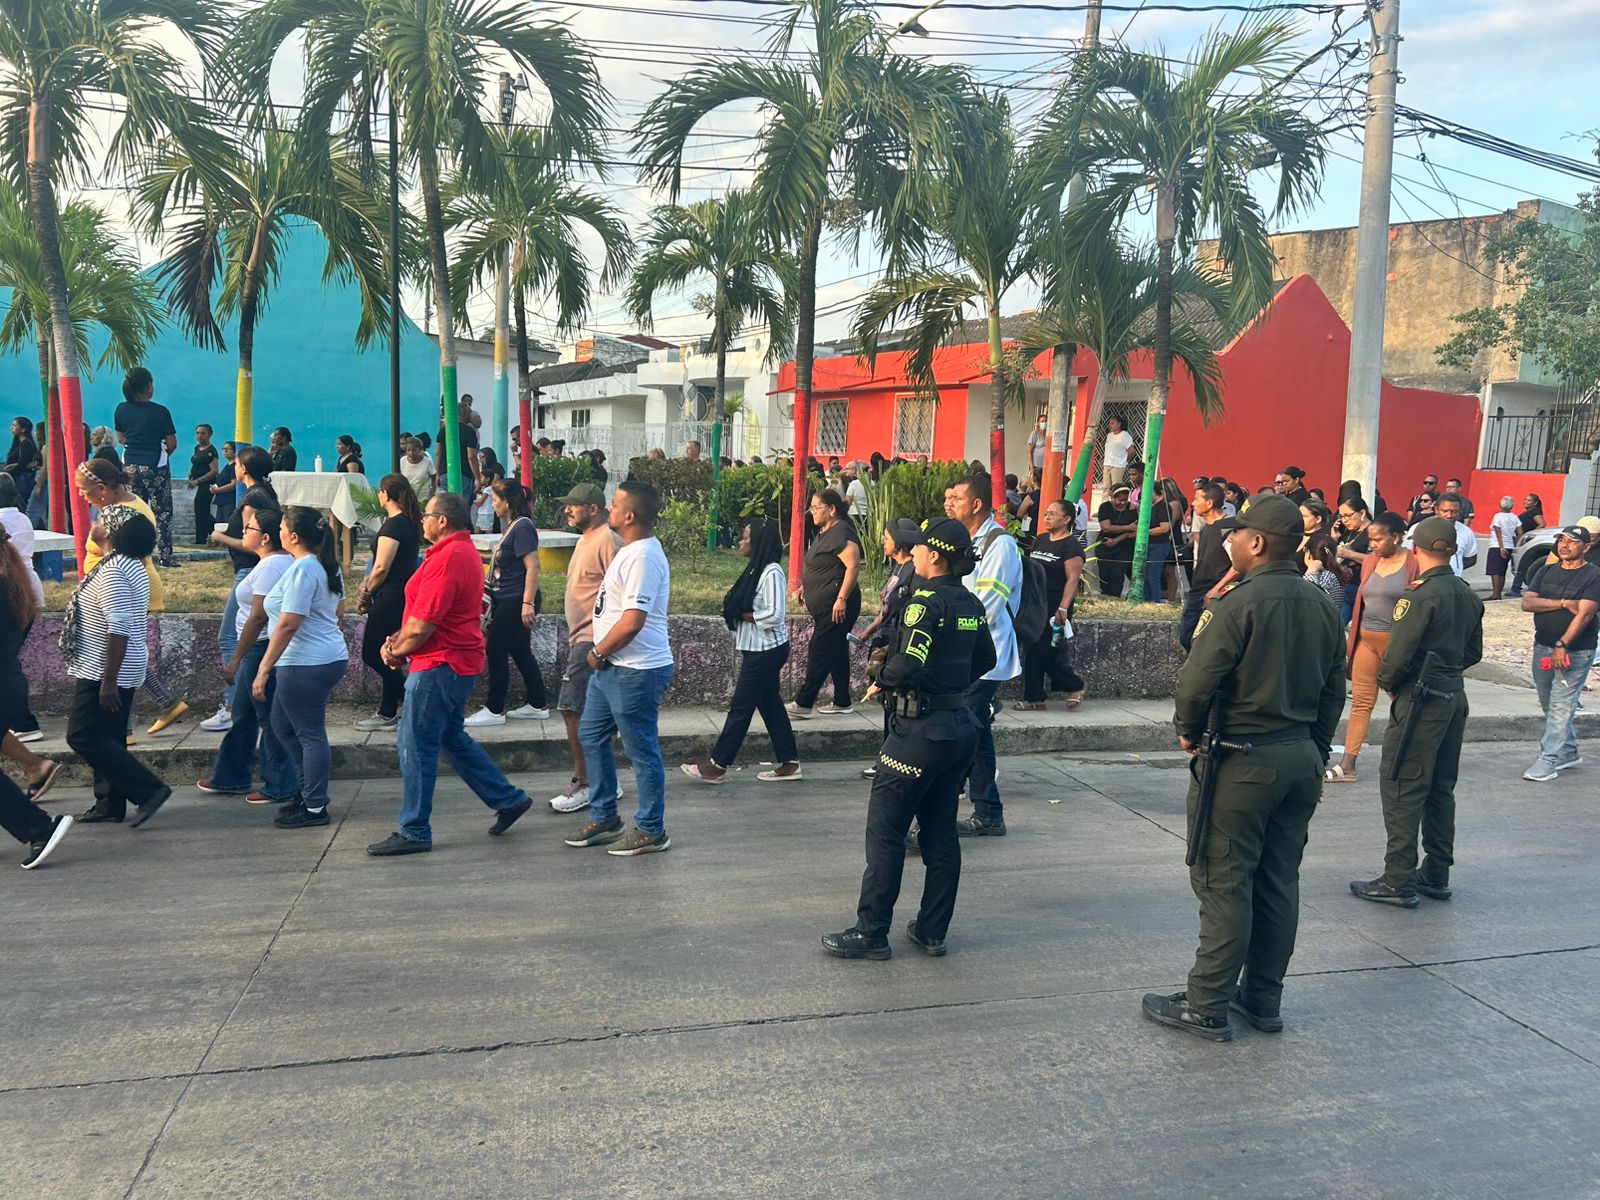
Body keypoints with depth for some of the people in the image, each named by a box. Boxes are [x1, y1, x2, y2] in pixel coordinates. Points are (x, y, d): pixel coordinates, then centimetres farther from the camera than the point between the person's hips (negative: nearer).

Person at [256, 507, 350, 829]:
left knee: (310, 735, -1)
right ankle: (311, 792, 28)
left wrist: (263, 670, -19)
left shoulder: (301, 570, -19)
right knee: (283, 725, 21)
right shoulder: (328, 566, 10)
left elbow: (287, 625, -22)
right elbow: (338, 611, 21)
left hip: (306, 665, -10)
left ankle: (315, 808, 9)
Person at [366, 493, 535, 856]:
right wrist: (397, 640, 6)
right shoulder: (465, 550, 14)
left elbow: (421, 627, -22)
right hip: (459, 661, 11)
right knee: (453, 737, 20)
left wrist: (396, 653, -5)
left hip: (440, 665, -11)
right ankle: (509, 799, 24)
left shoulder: (446, 558, -20)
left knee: (415, 745, -2)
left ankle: (414, 832, 7)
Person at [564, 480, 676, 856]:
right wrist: (600, 655, 14)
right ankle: (604, 818, 31)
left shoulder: (643, 557, -21)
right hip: (611, 668, 11)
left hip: (636, 672, -11)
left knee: (643, 751, 2)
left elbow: (631, 622, -27)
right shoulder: (632, 550, 12)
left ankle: (651, 831, 15)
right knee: (591, 736, 18)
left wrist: (598, 653, -13)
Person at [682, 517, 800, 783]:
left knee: (741, 705, -1)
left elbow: (775, 615, -23)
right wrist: (733, 610, -1)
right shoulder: (757, 569, 11)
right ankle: (789, 763, 19)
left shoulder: (772, 573, -18)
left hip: (766, 651, -9)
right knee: (770, 704, 12)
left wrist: (745, 615, -13)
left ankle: (718, 765, 7)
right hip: (758, 649, 9)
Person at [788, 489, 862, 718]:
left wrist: (842, 599, -26)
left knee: (819, 652, -8)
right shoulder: (824, 532, 14)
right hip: (823, 605, 10)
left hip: (836, 606, -10)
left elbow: (853, 566, -24)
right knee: (836, 652, 14)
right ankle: (842, 702, 21)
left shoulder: (841, 532, -17)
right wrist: (806, 585, 19)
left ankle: (803, 704, -5)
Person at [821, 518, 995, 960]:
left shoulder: (927, 601, -16)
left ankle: (871, 933, 7)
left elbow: (909, 664, -27)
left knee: (885, 830, 1)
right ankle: (932, 932, 21)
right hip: (961, 726, 8)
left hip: (921, 728, -8)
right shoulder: (972, 605, 8)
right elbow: (985, 661, 21)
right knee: (940, 832, 14)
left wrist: (880, 682, -10)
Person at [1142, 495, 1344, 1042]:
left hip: (1244, 759, -8)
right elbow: (1334, 691, 12)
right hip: (1302, 755, 8)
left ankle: (1207, 1007, 8)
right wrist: (1314, 756, 20)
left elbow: (1196, 681, -22)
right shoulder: (1322, 607, 7)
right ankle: (1264, 998, 26)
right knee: (1279, 882, 14)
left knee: (1224, 883, 0)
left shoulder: (1239, 603, -17)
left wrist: (1189, 731, -4)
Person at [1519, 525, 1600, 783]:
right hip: (1542, 648, 6)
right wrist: (1564, 603, -14)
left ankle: (1548, 761, -8)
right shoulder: (1546, 572, 11)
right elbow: (1527, 603, -1)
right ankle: (1569, 752, 30)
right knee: (1550, 705, 15)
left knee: (1561, 706, -9)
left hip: (1575, 652, -6)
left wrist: (1562, 645, -27)